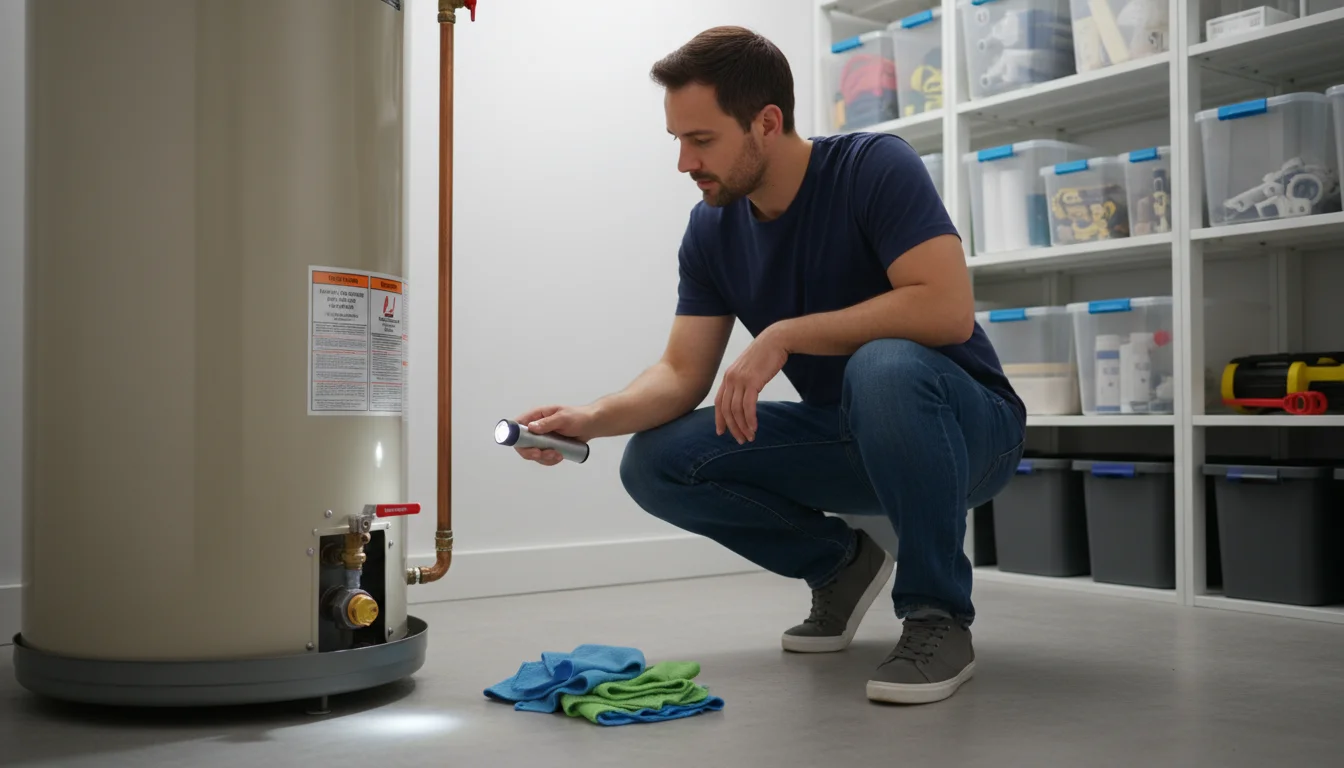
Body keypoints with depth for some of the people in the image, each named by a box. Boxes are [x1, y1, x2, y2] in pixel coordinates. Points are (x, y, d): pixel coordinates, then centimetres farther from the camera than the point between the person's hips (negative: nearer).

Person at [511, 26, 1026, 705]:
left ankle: (938, 616, -19)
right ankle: (839, 564, 9)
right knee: (655, 462, -11)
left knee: (884, 368, -40)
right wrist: (596, 418, -21)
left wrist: (784, 335, -30)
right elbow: (682, 372, -2)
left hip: (962, 427, -5)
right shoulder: (713, 228, -2)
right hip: (847, 442, 6)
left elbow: (948, 307, -32)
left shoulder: (875, 168, -19)